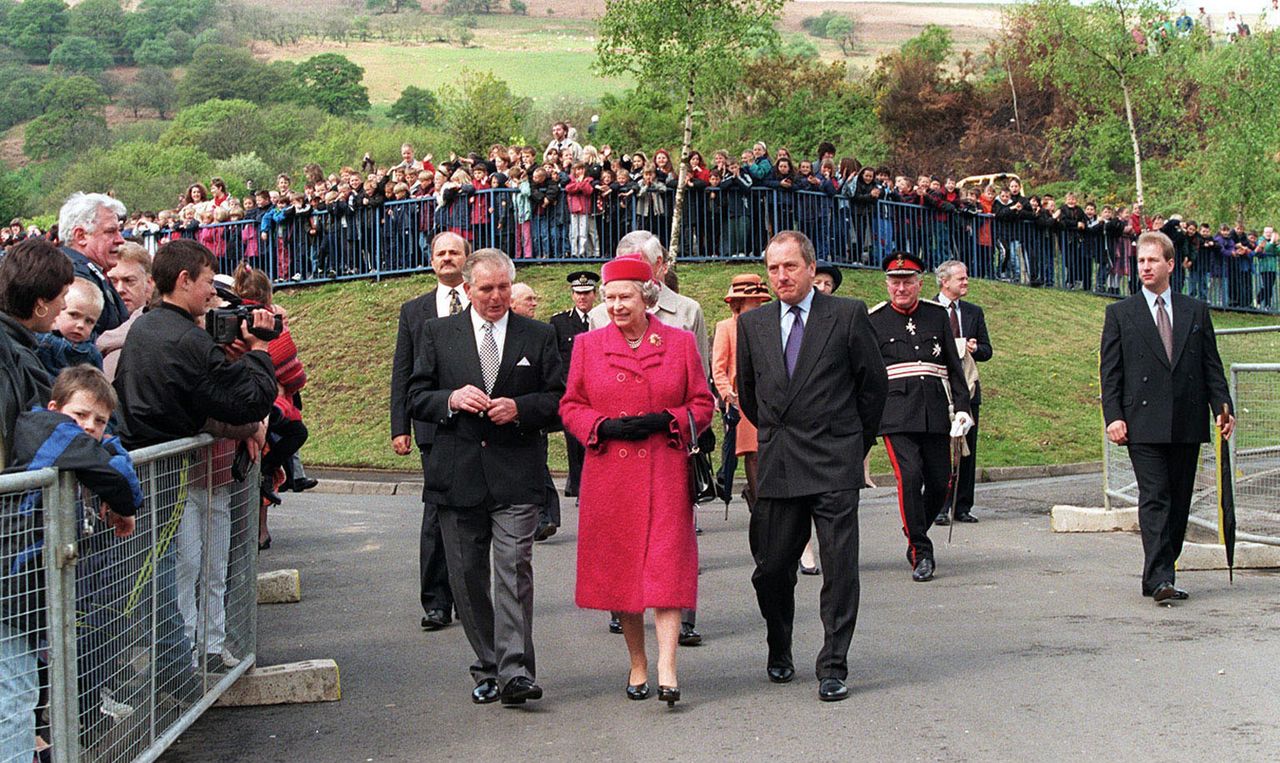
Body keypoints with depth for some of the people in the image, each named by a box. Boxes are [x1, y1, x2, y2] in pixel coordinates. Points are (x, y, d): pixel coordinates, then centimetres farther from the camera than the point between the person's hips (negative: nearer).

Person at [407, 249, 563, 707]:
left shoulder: (538, 337, 8)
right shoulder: (437, 334, 9)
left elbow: (558, 401, 8)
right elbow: (417, 398, 8)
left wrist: (520, 408, -10)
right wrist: (452, 400, -11)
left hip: (517, 476, -2)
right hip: (458, 475, 2)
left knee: (514, 569, -13)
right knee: (467, 575, 7)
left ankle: (514, 672, -15)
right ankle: (487, 669, 18)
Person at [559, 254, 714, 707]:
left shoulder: (679, 343, 4)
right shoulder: (588, 345, 8)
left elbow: (702, 405, 6)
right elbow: (570, 406, 10)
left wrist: (663, 421, -11)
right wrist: (605, 425, -9)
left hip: (664, 471, -2)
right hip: (609, 474, 2)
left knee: (666, 565, -11)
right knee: (618, 568, 5)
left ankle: (667, 670, -14)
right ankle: (637, 666, 18)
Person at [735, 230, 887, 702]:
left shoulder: (848, 316, -1)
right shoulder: (753, 324, 9)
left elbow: (874, 383, 7)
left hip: (835, 467, -3)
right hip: (777, 467, 3)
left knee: (839, 569, -3)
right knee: (771, 569, 7)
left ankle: (833, 668, 5)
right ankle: (779, 653, 29)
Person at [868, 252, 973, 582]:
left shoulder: (937, 315, 12)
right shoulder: (874, 320, 6)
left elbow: (954, 366, 14)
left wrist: (962, 407, 5)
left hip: (935, 414, 3)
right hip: (896, 414, -3)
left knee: (939, 483, 4)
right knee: (909, 476, -16)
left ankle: (915, 533, 29)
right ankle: (921, 553, -7)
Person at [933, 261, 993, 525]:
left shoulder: (974, 312, 15)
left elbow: (986, 351, 15)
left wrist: (974, 349, -6)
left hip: (968, 389, 5)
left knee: (968, 449, 6)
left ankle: (963, 507, 13)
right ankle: (940, 507, 0)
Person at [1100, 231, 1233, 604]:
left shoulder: (1196, 311, 13)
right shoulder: (1120, 313, 6)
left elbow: (1211, 366, 12)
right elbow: (1110, 371, 2)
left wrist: (1222, 407, -1)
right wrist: (1113, 416, -9)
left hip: (1188, 423, 3)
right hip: (1144, 424, -3)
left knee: (1179, 501, 6)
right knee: (1154, 498, -11)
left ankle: (1158, 574, 15)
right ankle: (1159, 579, -15)